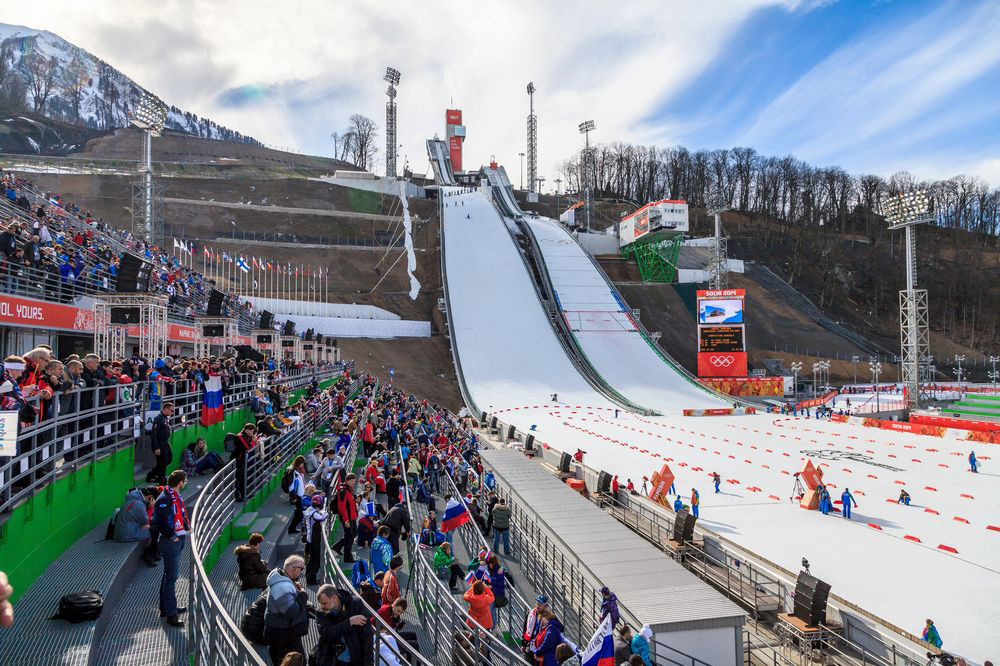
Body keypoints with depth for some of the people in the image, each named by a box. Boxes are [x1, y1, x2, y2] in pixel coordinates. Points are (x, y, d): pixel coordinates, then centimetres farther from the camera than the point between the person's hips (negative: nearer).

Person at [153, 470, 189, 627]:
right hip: (170, 542, -10)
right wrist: (171, 536, -18)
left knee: (169, 575, 20)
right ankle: (170, 614, 1)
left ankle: (166, 607, 33)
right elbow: (158, 521, -24)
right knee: (171, 577, -5)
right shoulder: (164, 499, -20)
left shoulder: (176, 496, 10)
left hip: (178, 540, 10)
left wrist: (186, 526, 9)